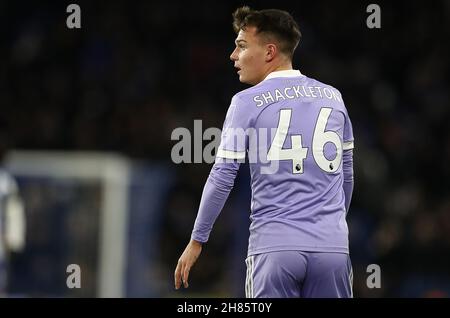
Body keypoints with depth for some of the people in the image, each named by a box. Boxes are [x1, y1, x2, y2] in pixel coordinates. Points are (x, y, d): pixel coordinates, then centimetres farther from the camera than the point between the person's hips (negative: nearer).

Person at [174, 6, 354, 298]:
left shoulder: (248, 102, -2)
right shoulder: (332, 96, 12)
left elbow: (222, 178, -3)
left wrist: (197, 242, 5)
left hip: (274, 248, -3)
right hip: (332, 246, 3)